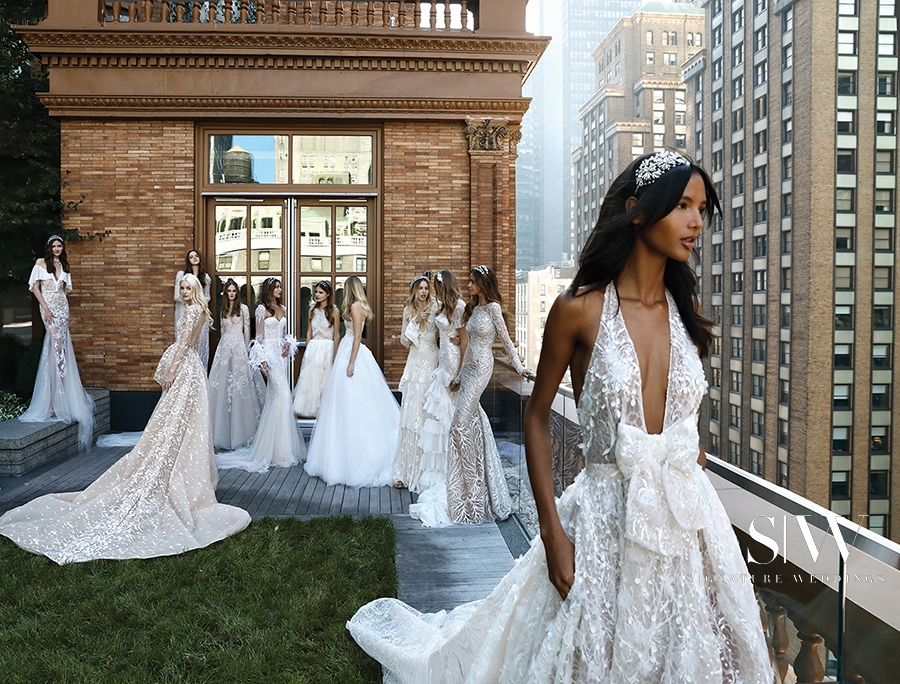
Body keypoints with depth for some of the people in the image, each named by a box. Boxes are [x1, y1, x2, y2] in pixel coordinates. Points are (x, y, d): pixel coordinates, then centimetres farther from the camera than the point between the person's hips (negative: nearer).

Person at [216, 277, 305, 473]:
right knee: (282, 393, -13)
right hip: (270, 352, -7)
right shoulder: (262, 309, -5)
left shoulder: (283, 309, 15)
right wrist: (262, 360, -14)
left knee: (275, 396, 9)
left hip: (282, 354, 7)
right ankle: (281, 449, -8)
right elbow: (259, 336, -7)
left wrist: (288, 343, 1)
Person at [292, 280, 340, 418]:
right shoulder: (312, 310, 9)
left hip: (327, 348, -4)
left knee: (324, 379, 1)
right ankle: (310, 408, 13)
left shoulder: (334, 311, -4)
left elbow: (336, 335, -3)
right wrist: (307, 351, 8)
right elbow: (309, 332, 13)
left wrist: (335, 355, -6)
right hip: (313, 348, 4)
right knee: (310, 379, 4)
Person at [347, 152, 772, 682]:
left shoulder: (687, 311, 3)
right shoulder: (579, 310, -11)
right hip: (607, 520, -4)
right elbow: (537, 418, -5)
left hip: (688, 519, 5)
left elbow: (689, 418, 12)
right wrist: (552, 533, -9)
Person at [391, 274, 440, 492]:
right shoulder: (408, 310, 12)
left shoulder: (435, 309, 2)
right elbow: (404, 341, 8)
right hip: (415, 364, 3)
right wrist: (415, 321, -4)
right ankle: (406, 471, 5)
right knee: (411, 415, 0)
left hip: (433, 363, -2)